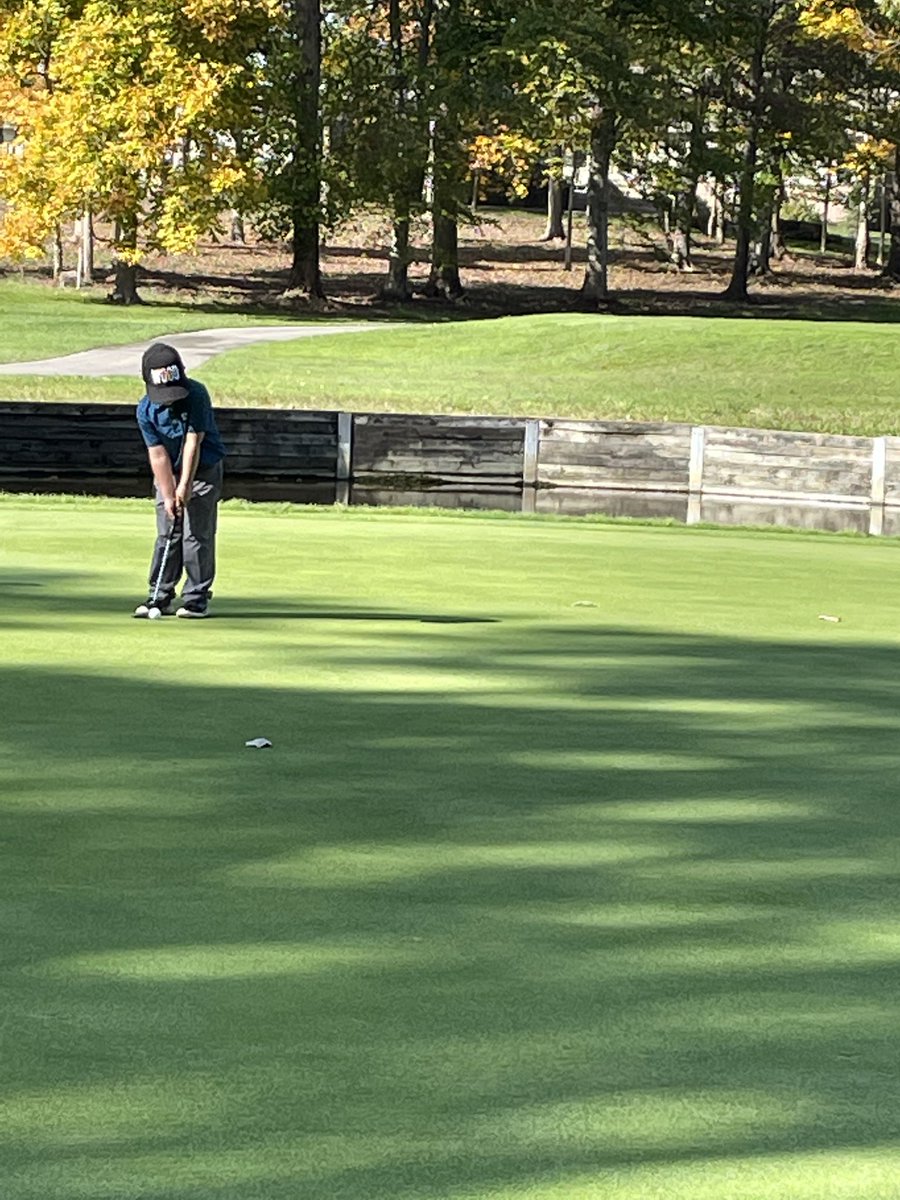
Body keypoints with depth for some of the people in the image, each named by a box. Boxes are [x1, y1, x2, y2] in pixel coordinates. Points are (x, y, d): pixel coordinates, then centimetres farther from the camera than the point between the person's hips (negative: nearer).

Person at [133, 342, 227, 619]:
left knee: (197, 534, -7)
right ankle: (160, 596, 9)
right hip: (168, 473, 3)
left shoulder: (196, 396, -23)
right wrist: (168, 495, -18)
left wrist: (185, 486, -23)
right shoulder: (146, 410, -14)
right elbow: (158, 454, -14)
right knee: (166, 535, 3)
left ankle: (197, 598, -2)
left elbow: (193, 443, -23)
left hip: (203, 471, -3)